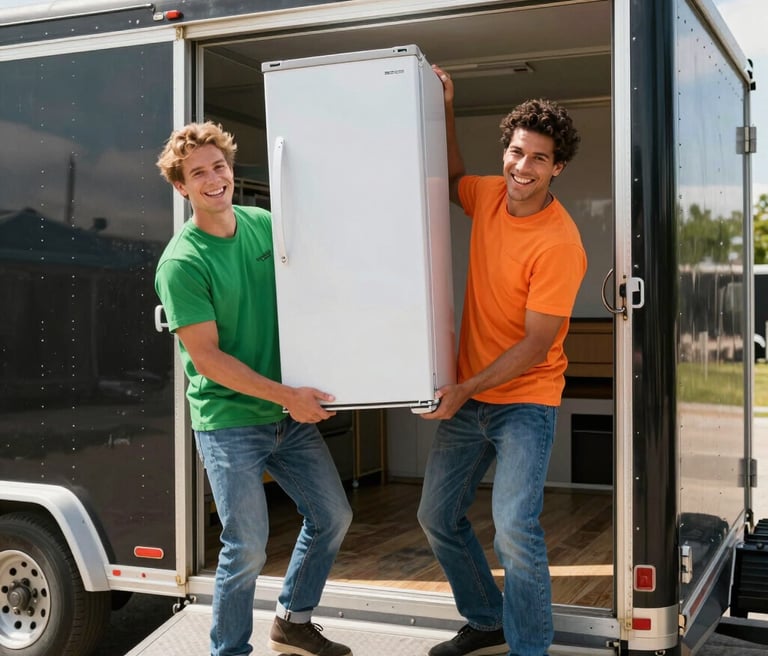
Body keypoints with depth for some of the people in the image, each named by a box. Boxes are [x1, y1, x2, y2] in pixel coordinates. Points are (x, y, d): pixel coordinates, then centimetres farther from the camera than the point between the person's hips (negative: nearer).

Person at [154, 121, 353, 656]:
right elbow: (207, 358, -17)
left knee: (333, 516, 13)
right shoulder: (181, 263, -16)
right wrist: (286, 395, -19)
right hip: (230, 424, -6)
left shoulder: (264, 225, 2)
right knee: (248, 548, -3)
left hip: (291, 413, 7)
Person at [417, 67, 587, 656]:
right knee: (438, 517, 14)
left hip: (523, 400, -7)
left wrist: (466, 389, -19)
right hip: (467, 394, 7)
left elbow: (536, 347, -19)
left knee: (515, 529, -17)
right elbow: (454, 179, 26)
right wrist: (445, 110, 16)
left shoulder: (559, 244, -21)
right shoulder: (489, 196, 0)